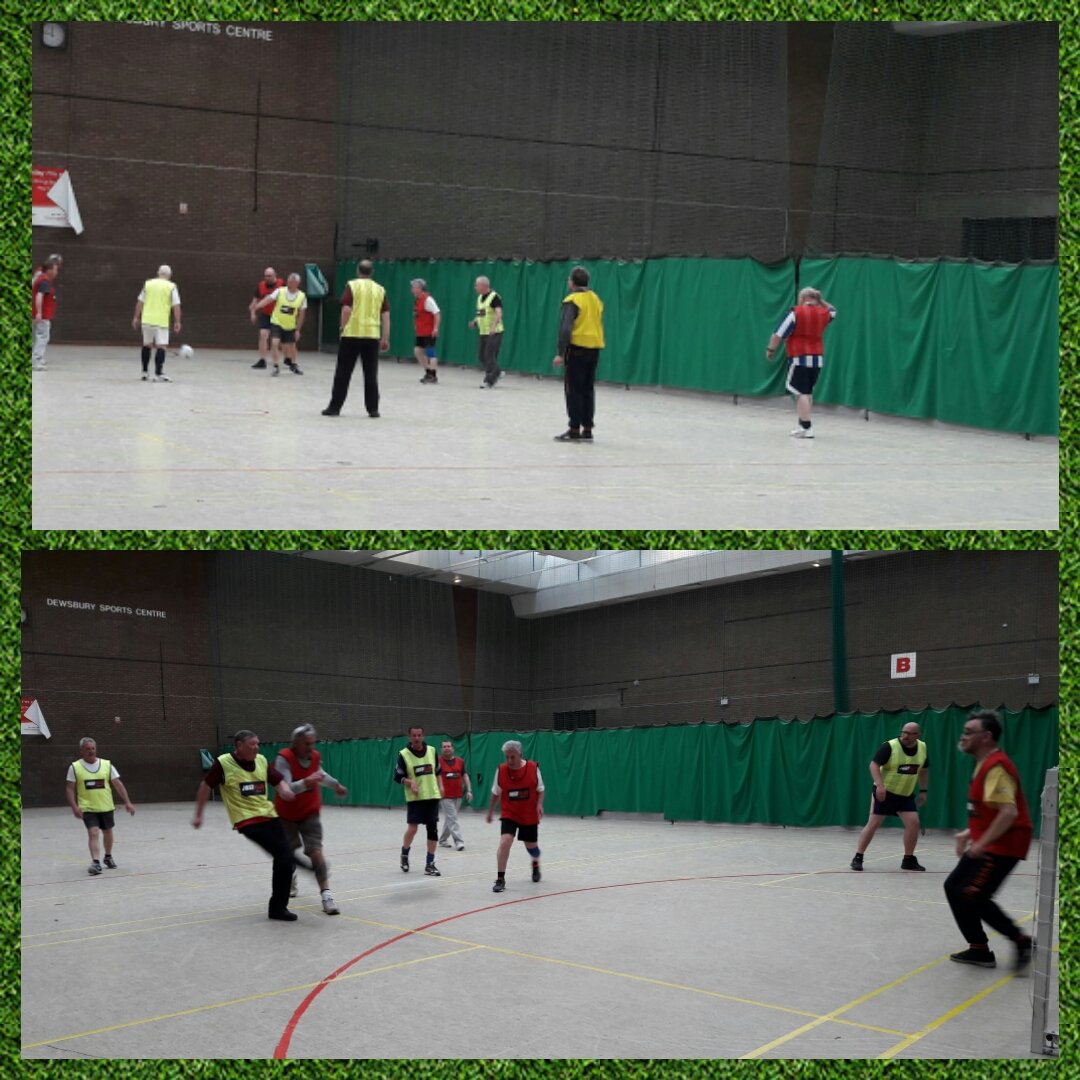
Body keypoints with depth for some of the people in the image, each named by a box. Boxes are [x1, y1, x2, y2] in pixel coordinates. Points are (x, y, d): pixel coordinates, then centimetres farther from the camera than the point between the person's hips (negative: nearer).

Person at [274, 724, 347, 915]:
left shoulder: (315, 756, -9)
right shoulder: (284, 758, -26)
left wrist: (336, 785, 30)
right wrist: (306, 782, -54)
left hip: (310, 813, 2)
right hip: (286, 815, -2)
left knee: (316, 852, -15)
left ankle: (325, 894, -21)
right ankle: (290, 881, 48)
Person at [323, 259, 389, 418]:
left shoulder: (352, 286, -1)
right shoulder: (380, 289, 9)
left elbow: (346, 310, -10)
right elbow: (386, 315, 6)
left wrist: (343, 328, 0)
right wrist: (385, 339, 8)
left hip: (351, 334, -2)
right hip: (372, 336, 2)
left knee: (343, 373, 5)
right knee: (371, 374, 6)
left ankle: (335, 407, 6)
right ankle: (373, 409, 5)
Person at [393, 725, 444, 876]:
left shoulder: (431, 750, 4)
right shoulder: (404, 755, -8)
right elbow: (398, 777, -4)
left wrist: (440, 786, 7)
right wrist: (410, 782, -20)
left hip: (432, 796, 3)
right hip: (414, 798, -3)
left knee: (433, 829, 1)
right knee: (412, 828, -8)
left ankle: (430, 864, 9)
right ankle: (404, 854, 22)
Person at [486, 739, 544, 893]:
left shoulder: (533, 768, -12)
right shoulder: (501, 770, -10)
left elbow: (540, 789, -1)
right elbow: (496, 793, 5)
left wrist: (540, 804, -17)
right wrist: (491, 811, 12)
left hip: (529, 816, 0)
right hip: (509, 815, 0)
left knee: (531, 845, 14)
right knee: (505, 841, -22)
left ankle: (536, 865, 50)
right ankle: (500, 879, -13)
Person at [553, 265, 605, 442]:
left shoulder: (572, 301, -11)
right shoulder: (596, 300, 12)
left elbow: (566, 328, -18)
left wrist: (560, 353, -17)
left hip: (577, 349, -7)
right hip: (594, 348, 7)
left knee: (573, 389, -2)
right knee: (588, 389, 11)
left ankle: (574, 429, -3)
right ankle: (587, 429, 12)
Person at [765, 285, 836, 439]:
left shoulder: (796, 312, -8)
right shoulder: (823, 313, 8)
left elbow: (778, 334, -10)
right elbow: (832, 311, 34)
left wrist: (770, 349, 2)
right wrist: (819, 301, 25)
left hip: (799, 358, -6)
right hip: (817, 358, 6)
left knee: (801, 393, -9)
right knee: (807, 392, 16)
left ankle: (806, 427, -16)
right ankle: (803, 425, 22)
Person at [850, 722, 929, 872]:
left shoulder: (922, 748, -1)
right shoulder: (889, 746, -19)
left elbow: (923, 770, 15)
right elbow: (874, 764, -23)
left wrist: (923, 790, 13)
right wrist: (880, 785, -35)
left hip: (906, 795, 5)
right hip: (884, 792, -5)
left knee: (913, 823, -6)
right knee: (873, 823, -7)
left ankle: (909, 860, 8)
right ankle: (858, 858, 1)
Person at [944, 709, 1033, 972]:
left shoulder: (996, 767, -20)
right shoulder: (985, 764, 13)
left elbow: (1008, 813, -29)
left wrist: (981, 843, -25)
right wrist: (969, 834, 15)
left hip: (1002, 846, -11)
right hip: (988, 844, 11)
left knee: (973, 897, -12)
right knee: (954, 887, 10)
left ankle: (1022, 941, 0)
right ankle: (979, 949, 15)